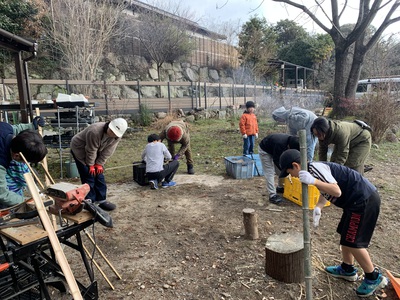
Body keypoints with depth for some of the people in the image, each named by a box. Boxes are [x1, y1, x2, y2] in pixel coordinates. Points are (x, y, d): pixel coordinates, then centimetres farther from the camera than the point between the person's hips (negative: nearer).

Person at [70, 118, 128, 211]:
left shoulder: (117, 136, -21)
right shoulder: (94, 131, -38)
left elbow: (108, 151, -13)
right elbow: (91, 150, -27)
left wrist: (99, 164, -12)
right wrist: (91, 165, -16)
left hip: (96, 153, 6)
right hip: (80, 150, -6)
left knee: (99, 174, 6)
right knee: (89, 176, -9)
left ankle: (101, 200, 17)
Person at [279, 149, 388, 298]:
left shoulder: (315, 168, -20)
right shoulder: (314, 168, 10)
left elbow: (337, 191, -28)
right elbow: (325, 191, 14)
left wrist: (314, 181, -37)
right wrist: (318, 208, -2)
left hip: (364, 200, -10)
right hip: (361, 199, 10)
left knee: (352, 241, -1)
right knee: (345, 235, 20)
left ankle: (374, 277, 16)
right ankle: (347, 269, 36)